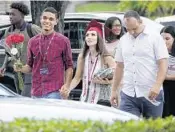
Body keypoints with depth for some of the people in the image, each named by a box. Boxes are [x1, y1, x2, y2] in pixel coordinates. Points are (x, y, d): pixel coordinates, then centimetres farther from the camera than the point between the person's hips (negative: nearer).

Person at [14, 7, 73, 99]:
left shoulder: (63, 41, 1)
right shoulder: (33, 41, 12)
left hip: (54, 92, -4)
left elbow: (69, 66, 3)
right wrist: (20, 68, -3)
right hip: (36, 93, 4)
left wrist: (67, 85, -11)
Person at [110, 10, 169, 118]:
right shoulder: (123, 40, 13)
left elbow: (163, 63, -7)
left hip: (151, 94, -4)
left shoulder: (155, 37, -2)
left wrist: (157, 85, -20)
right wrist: (114, 90, 17)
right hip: (128, 94, 4)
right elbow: (119, 66, 20)